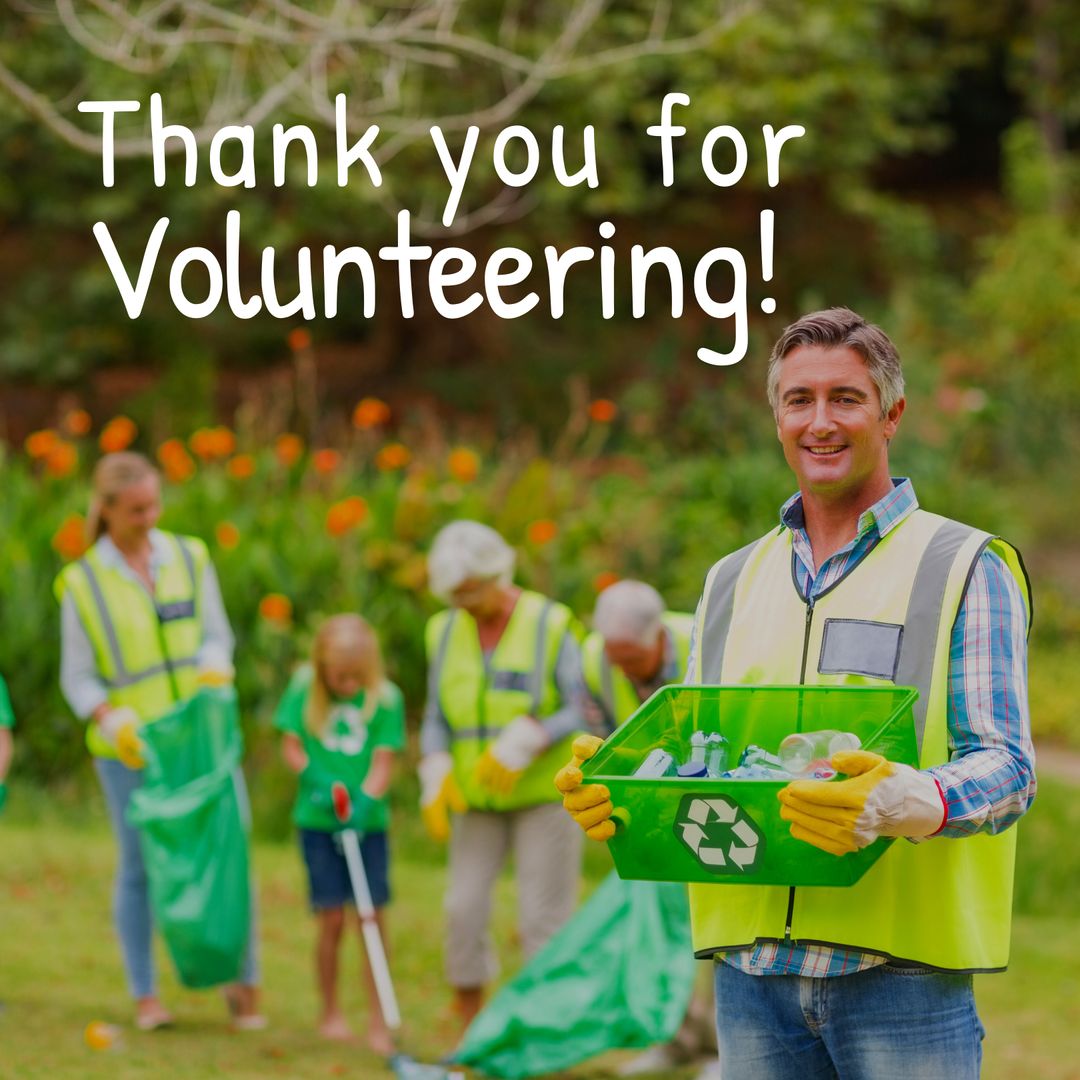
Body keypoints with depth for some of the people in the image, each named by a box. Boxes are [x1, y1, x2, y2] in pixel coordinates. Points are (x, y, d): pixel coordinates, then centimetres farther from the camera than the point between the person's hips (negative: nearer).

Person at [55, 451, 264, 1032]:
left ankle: (243, 983, 6)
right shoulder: (82, 583, 0)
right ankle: (145, 996, 13)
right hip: (130, 749, -2)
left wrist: (213, 671, -12)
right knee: (140, 867, 3)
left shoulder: (189, 558, 7)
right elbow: (78, 677, 1)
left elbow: (216, 634, 10)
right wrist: (113, 721, -16)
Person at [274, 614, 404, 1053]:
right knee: (332, 918, 0)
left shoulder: (385, 698, -5)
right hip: (318, 820, 0)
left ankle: (379, 1021, 1)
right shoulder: (305, 689, -2)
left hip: (368, 821, 0)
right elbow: (291, 747, 2)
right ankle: (330, 1012, 16)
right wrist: (317, 779, -15)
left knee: (374, 917, -4)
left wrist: (363, 802, -22)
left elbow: (382, 763, -7)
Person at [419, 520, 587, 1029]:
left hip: (544, 794, -4)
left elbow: (580, 714, -10)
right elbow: (437, 719, 8)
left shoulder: (551, 627, -8)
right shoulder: (445, 632, 6)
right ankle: (470, 1027, 8)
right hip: (477, 799, 4)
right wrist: (436, 781, -7)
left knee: (544, 918, -4)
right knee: (464, 907, -4)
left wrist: (522, 744, -23)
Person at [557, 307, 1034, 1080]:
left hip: (902, 968, -4)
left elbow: (1006, 767, -7)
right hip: (752, 974, 5)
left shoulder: (966, 568, 2)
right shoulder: (734, 581, 19)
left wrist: (907, 803, -29)